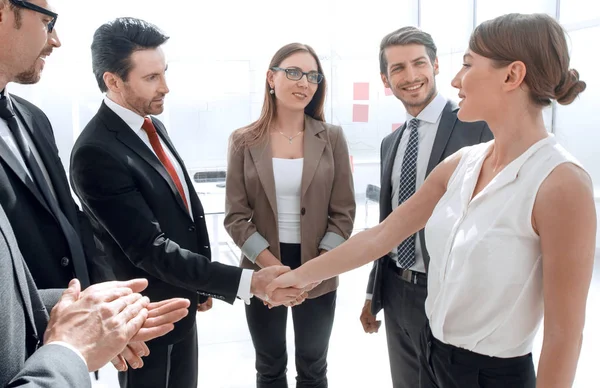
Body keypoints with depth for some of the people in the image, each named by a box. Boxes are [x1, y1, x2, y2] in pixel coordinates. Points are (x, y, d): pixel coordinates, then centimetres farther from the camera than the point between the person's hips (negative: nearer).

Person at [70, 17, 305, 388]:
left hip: (179, 300, 8)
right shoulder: (96, 153, -25)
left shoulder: (152, 126, 3)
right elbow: (151, 249, -27)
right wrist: (247, 282, -30)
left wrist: (201, 281, 13)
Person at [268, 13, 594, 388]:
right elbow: (379, 236, 3)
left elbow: (564, 335, -19)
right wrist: (302, 274, 6)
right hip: (433, 352, 6)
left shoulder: (561, 183, -23)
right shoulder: (462, 164, -2)